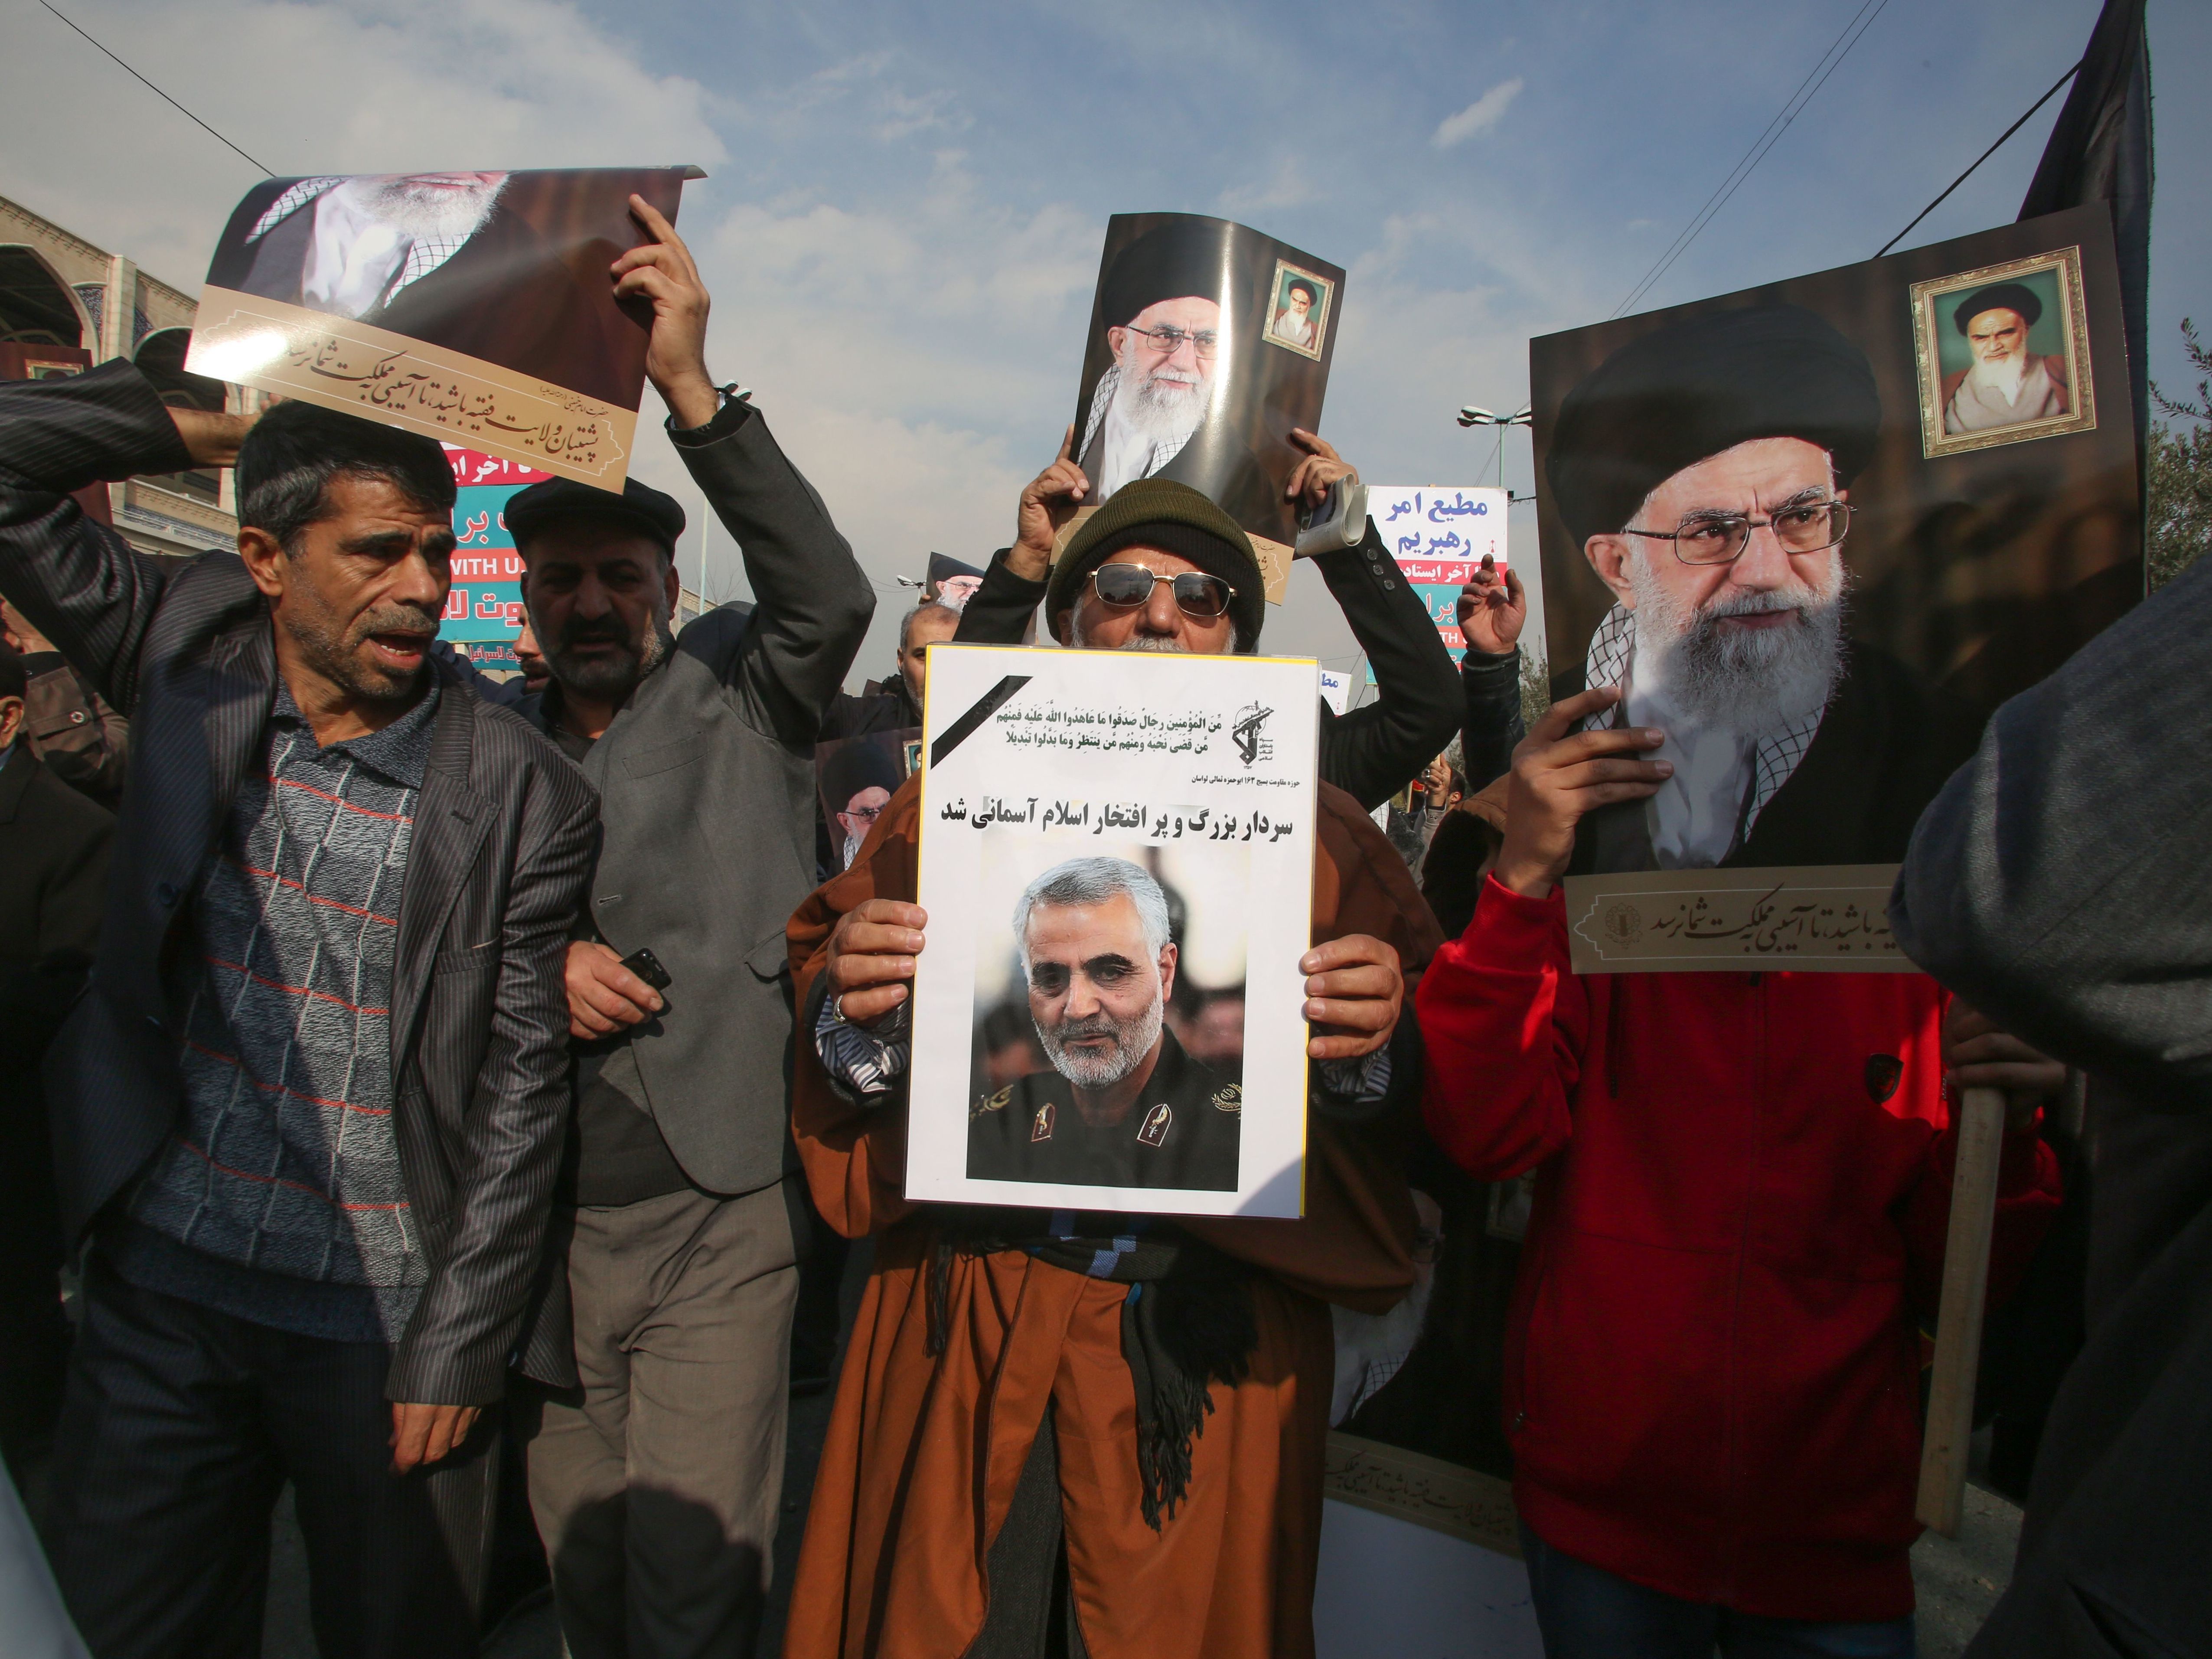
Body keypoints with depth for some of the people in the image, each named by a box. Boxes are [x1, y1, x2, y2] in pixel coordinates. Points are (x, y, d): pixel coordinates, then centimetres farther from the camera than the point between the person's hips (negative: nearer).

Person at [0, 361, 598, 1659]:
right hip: (160, 1285, 3)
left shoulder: (524, 794, -12)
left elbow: (521, 1088, -10)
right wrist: (223, 429, -4)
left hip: (386, 1318, -3)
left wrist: (458, 1349, -9)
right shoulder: (192, 654, -2)